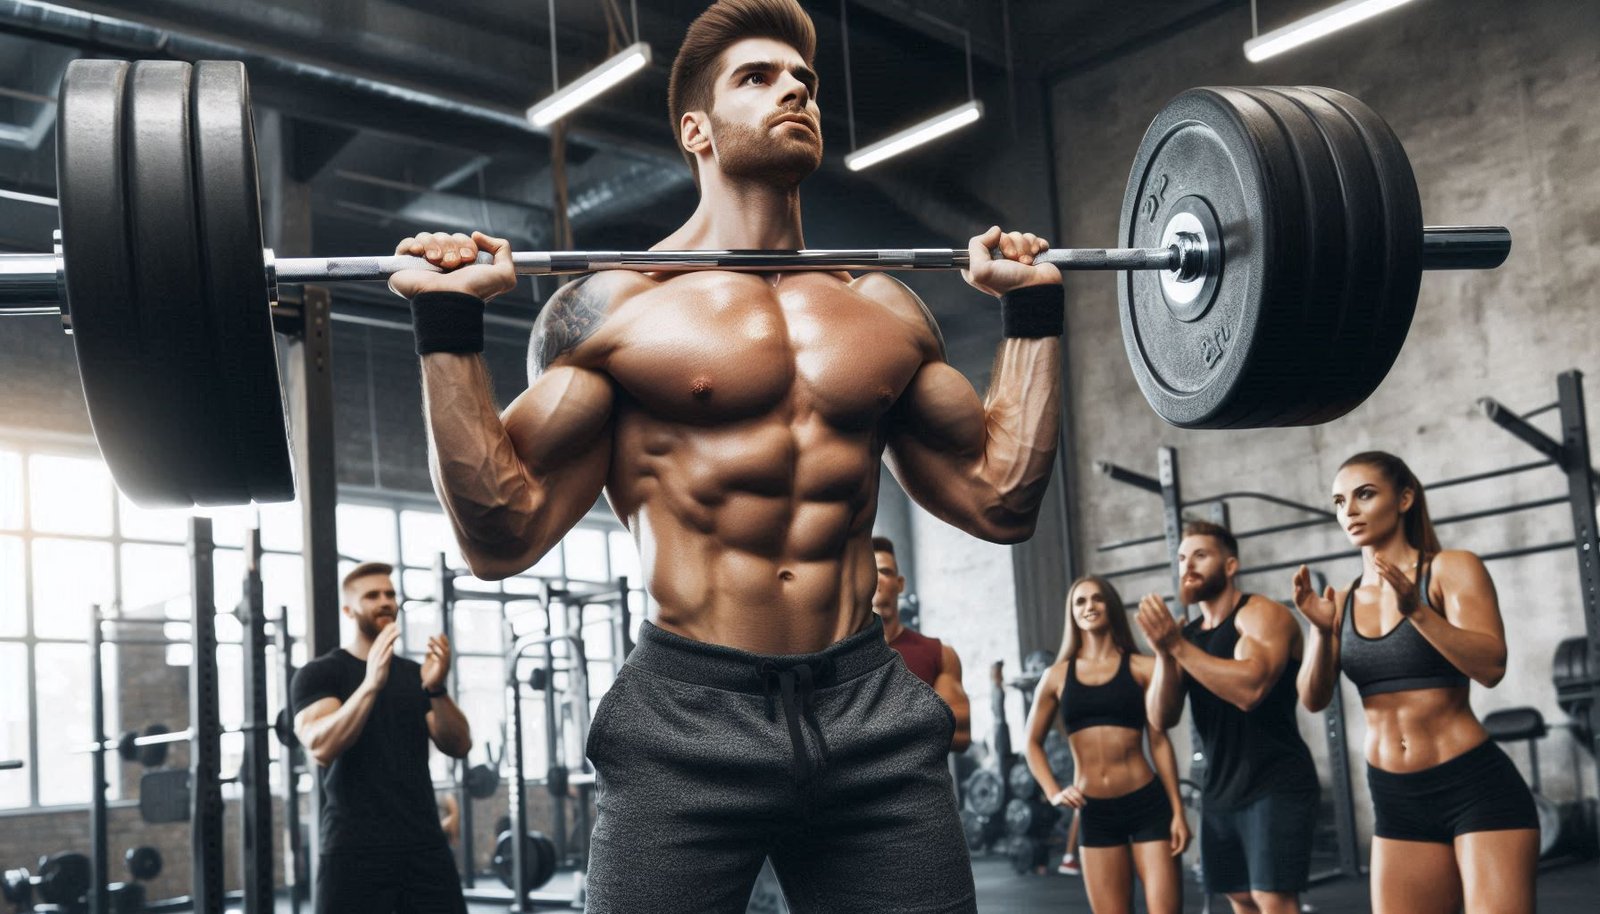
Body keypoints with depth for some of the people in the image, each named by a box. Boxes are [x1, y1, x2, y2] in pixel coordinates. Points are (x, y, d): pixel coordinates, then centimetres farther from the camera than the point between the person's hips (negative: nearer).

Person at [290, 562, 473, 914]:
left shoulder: (416, 674, 14)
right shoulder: (319, 674, 1)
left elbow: (459, 746, 2)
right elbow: (321, 747, -17)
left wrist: (436, 690, -16)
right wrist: (371, 684, -28)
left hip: (424, 844, 4)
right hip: (355, 849, -4)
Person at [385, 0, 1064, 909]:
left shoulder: (888, 310, 13)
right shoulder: (616, 305, 1)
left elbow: (1001, 501, 14)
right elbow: (505, 534, -2)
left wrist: (1034, 311, 16)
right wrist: (450, 328, -9)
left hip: (872, 715, 4)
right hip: (690, 725, -3)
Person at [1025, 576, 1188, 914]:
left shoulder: (1142, 668, 1)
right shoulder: (1057, 676, 7)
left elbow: (1159, 742, 1)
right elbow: (1033, 743, 16)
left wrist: (1178, 811, -2)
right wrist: (1054, 793, 1)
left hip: (1147, 804, -2)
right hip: (1094, 813, 2)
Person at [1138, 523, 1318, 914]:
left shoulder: (1261, 614, -9)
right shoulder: (1186, 634, 11)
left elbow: (1250, 688, -27)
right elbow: (1162, 718, 0)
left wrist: (1178, 645, -26)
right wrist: (1163, 651, -16)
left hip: (1275, 785, -7)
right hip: (1219, 792, 7)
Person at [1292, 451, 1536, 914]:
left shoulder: (1451, 569, -4)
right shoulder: (1341, 602, 7)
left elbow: (1491, 667, -17)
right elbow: (1314, 699, -1)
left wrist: (1416, 611, -29)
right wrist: (1322, 632, -18)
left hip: (1477, 789, -5)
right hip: (1395, 801, 5)